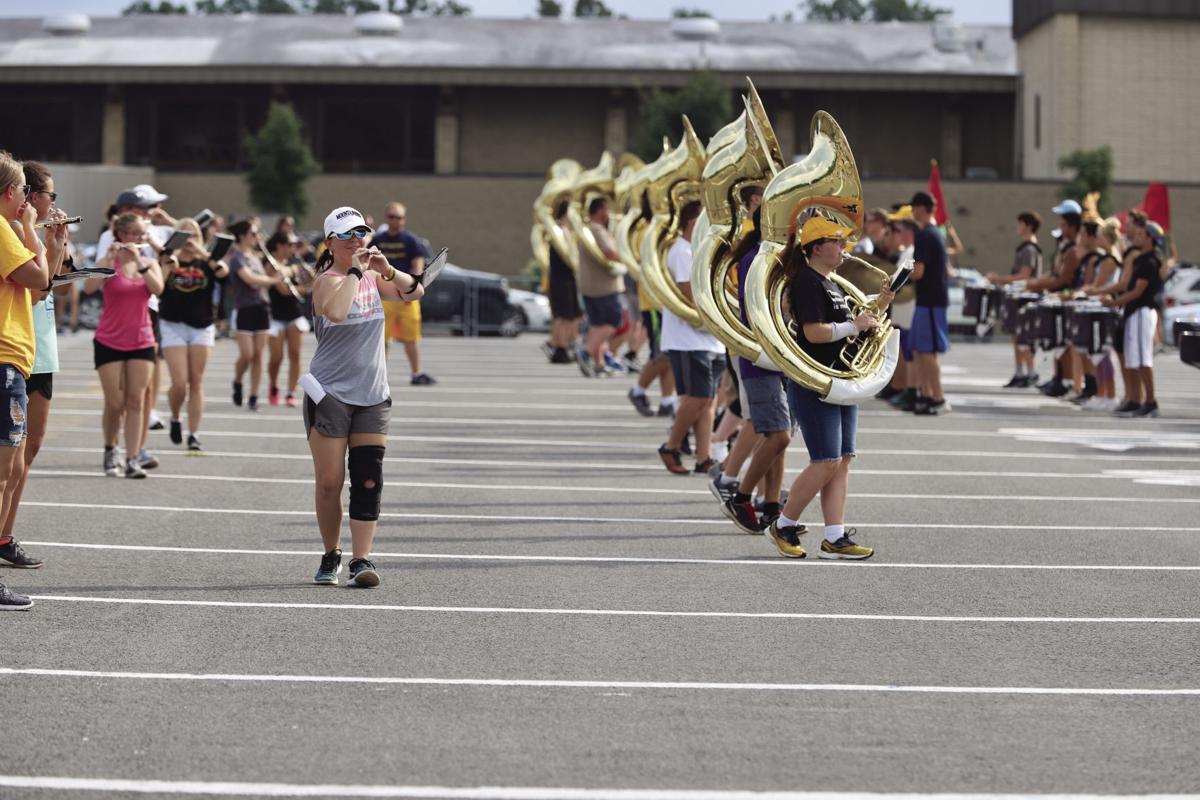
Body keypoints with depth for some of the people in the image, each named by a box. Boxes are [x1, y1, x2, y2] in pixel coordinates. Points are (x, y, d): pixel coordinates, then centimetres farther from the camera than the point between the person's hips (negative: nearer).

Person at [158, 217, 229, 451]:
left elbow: (223, 271, -17)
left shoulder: (206, 263, 4)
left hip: (202, 327, 2)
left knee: (196, 382, 2)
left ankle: (193, 435, 7)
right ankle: (175, 419, 21)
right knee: (179, 383, -9)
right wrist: (168, 268, -29)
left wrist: (202, 252, -23)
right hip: (173, 325, -2)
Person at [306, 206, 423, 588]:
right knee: (330, 482, -1)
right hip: (330, 395, -5)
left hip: (372, 398, 5)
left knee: (369, 481, -4)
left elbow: (413, 292, 1)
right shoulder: (327, 280, -11)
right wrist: (355, 271, -25)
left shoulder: (373, 277, 9)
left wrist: (387, 269, -14)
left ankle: (361, 560, -4)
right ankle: (331, 555, 16)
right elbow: (336, 311, -32)